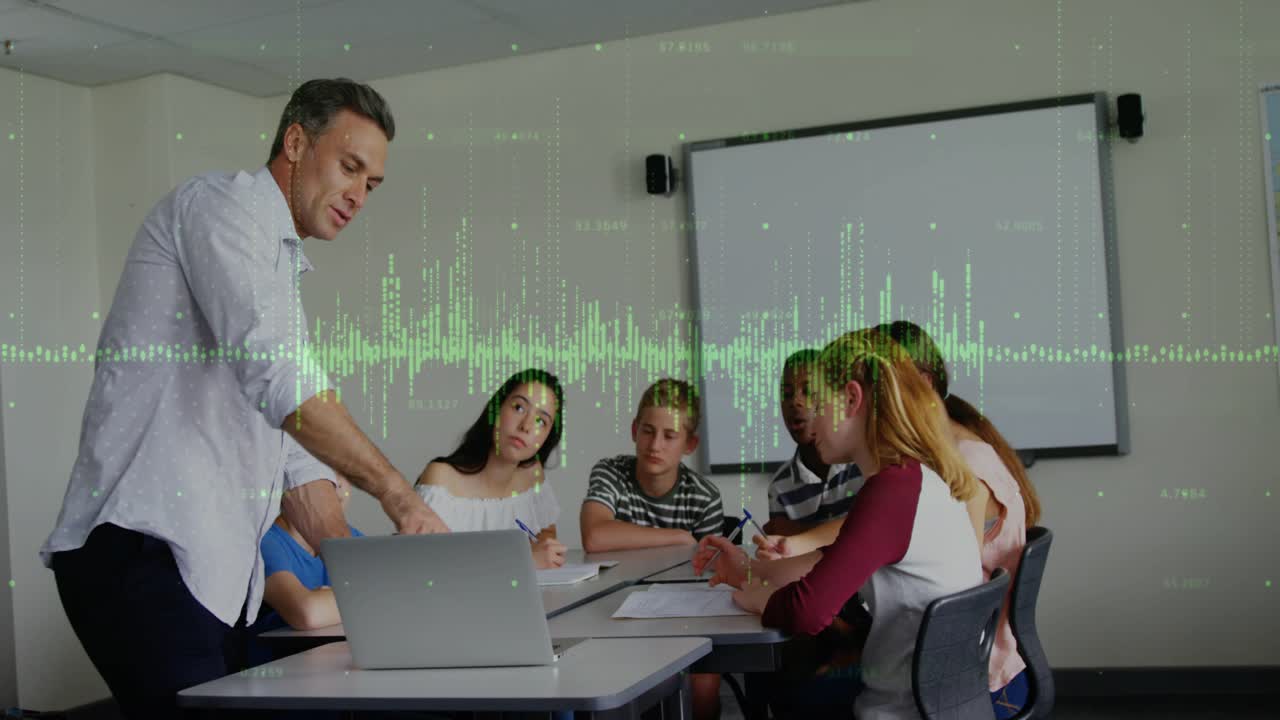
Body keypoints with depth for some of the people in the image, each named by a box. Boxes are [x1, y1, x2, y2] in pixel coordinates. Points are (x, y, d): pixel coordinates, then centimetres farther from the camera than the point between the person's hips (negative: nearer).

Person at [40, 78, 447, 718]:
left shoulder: (280, 270, 26)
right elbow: (277, 376, -18)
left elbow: (293, 459, 24)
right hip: (142, 548, -9)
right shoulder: (225, 202, -2)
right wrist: (397, 494, -16)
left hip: (214, 569, 9)